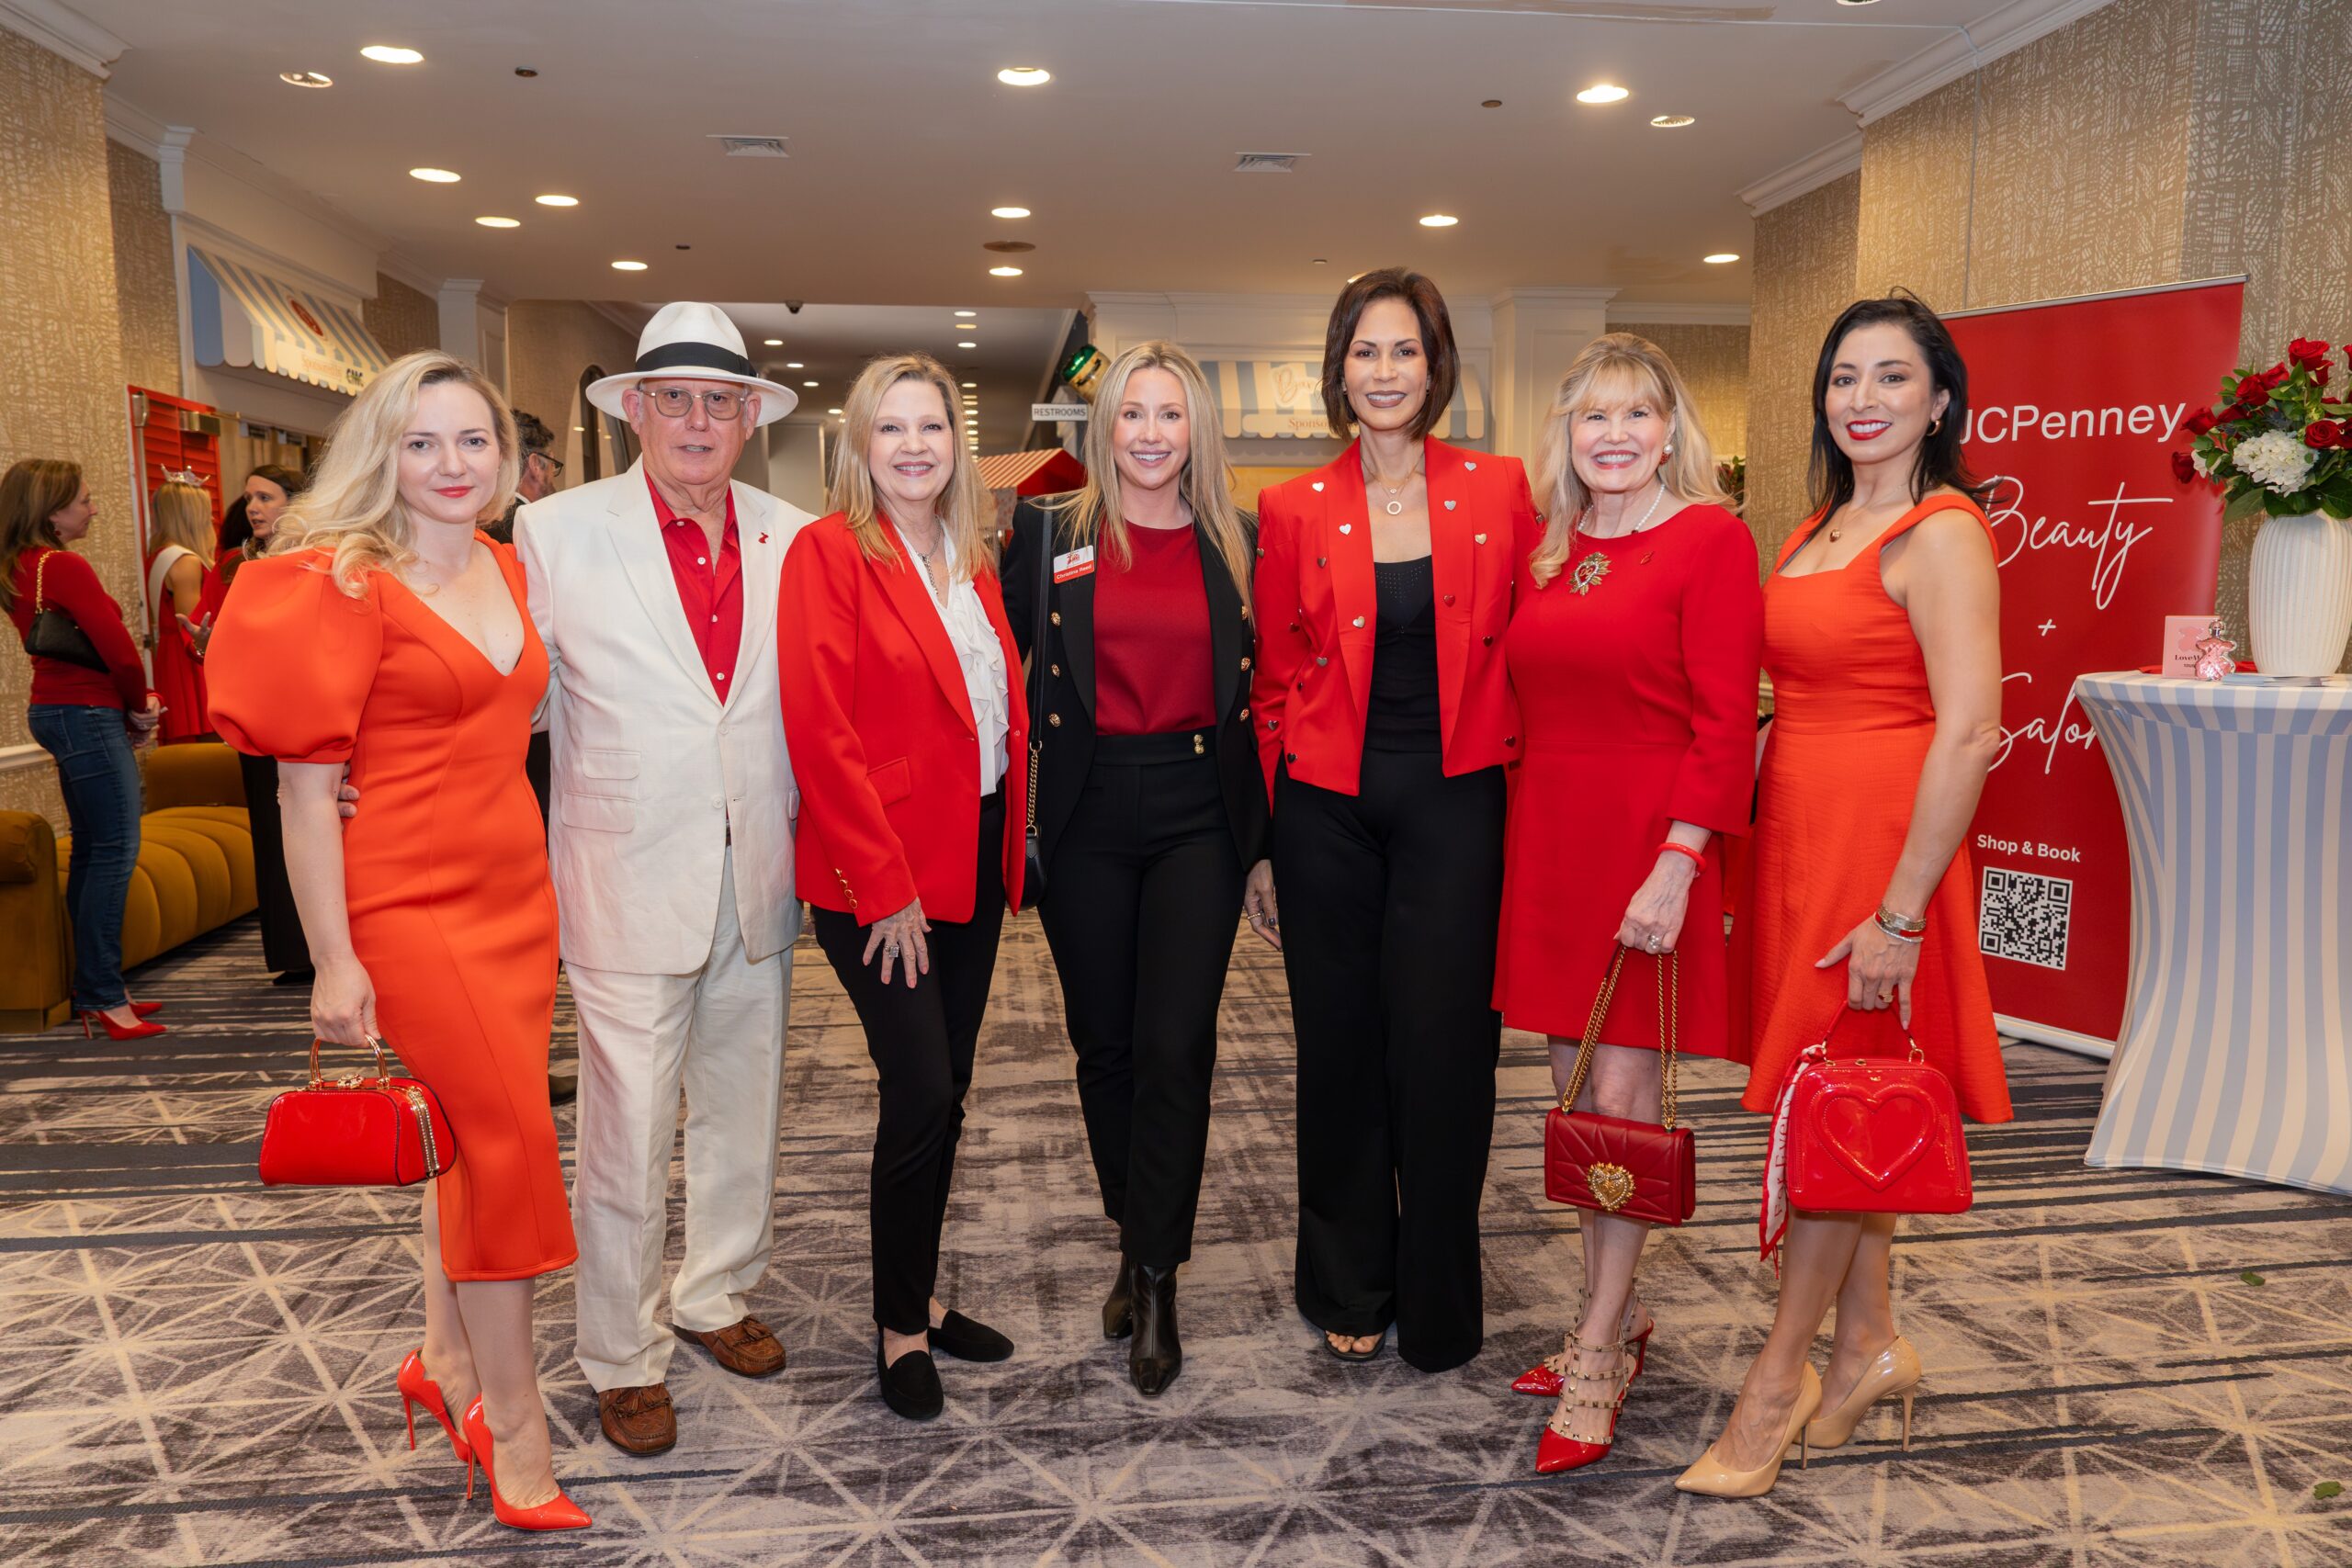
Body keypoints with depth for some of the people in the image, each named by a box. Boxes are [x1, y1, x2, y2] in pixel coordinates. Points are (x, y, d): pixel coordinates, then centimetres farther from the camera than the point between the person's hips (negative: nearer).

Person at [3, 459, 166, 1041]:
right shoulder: (64, 567, -16)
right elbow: (117, 648, -18)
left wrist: (135, 705, 8)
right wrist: (140, 703, 0)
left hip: (55, 709, 10)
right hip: (87, 715, -10)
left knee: (91, 851, 13)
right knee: (116, 851, -8)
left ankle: (92, 993, 19)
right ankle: (103, 998, -7)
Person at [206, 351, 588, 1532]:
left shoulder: (509, 568, 10)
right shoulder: (346, 582, -10)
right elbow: (305, 784, -11)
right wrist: (334, 965, -13)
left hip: (515, 889, 7)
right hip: (411, 900, -6)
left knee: (478, 1131, 14)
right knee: (509, 1137, -6)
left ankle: (446, 1363, 33)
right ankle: (512, 1423, 9)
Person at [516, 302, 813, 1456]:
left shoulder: (794, 540, 4)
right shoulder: (557, 531, -5)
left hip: (758, 882, 4)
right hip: (630, 885, -3)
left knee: (742, 1110, 17)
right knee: (625, 1134, 3)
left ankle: (715, 1296, 39)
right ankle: (622, 1359, 23)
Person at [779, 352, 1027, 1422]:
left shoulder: (971, 560, 12)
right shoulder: (828, 551, -9)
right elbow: (820, 731, -15)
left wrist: (1010, 850, 6)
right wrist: (886, 886, -16)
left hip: (973, 862, 7)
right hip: (879, 877, -6)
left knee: (943, 1095, 13)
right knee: (921, 1095, -5)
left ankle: (921, 1298, 29)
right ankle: (898, 1327, 15)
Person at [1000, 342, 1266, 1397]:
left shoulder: (1238, 540, 6)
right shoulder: (1048, 531, 4)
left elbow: (1264, 677, 11)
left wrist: (1263, 807, 3)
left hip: (1200, 813, 0)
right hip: (1087, 814, 1)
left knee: (1175, 1046, -5)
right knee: (1104, 1041, 10)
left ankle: (1155, 1277, 9)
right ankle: (1133, 1238, 31)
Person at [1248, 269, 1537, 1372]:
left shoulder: (1498, 492, 2)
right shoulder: (1295, 510, 3)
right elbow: (1273, 681, 5)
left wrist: (1528, 789, -2)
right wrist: (1257, 837, 4)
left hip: (1452, 798, -1)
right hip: (1326, 803, 1)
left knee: (1443, 1049, 2)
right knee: (1340, 1046, 10)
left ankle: (1439, 1304, 22)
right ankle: (1347, 1290, 28)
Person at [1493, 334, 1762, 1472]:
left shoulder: (1710, 539, -7)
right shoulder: (1548, 551, 12)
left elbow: (1726, 724, -13)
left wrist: (1676, 867, -20)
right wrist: (1524, 832, 6)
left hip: (1649, 846, -6)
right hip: (1546, 841, 6)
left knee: (1622, 1099, -2)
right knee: (1573, 1091, 12)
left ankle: (1598, 1355, 12)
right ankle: (1617, 1316, 29)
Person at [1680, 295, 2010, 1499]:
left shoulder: (1940, 532, -12)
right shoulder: (1819, 527, 14)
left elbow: (1969, 734, -19)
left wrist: (1902, 913, -21)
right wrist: (1738, 832, 9)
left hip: (1880, 843, -8)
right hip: (1797, 833, 8)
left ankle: (1778, 1380, 13)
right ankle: (1870, 1339, 29)